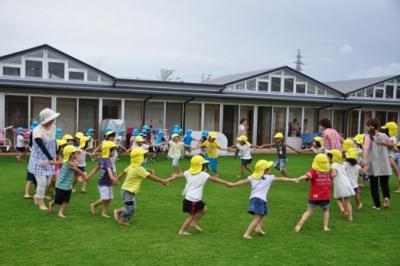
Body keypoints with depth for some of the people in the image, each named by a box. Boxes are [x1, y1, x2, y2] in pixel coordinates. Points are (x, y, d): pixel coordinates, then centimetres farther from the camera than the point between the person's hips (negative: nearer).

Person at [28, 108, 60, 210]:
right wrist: (50, 159, -41)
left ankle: (37, 197, 37)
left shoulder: (53, 127, -4)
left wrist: (53, 157, 11)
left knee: (47, 182, 13)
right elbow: (42, 147, -33)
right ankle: (41, 203, 12)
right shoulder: (37, 130, -25)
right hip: (39, 160, -6)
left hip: (49, 160, 6)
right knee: (42, 182, -6)